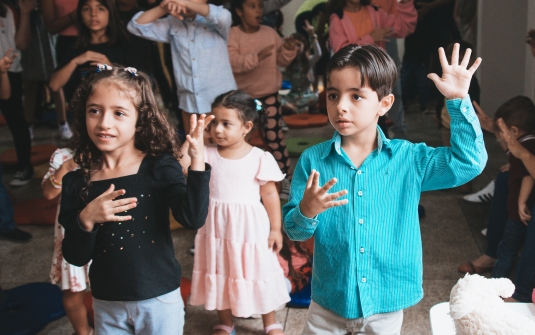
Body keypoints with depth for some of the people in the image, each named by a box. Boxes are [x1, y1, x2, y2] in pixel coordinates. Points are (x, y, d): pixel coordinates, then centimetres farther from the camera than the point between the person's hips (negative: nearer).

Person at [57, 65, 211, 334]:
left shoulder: (159, 167, -12)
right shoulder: (76, 181, -4)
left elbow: (193, 218, -25)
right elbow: (75, 258, -2)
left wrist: (197, 163, -32)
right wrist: (86, 220, -20)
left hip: (159, 301, -2)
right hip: (106, 305, 3)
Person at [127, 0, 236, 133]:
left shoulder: (215, 22, -3)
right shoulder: (172, 24, 8)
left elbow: (223, 16, -27)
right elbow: (136, 26, 3)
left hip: (221, 102, -4)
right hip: (189, 102, 4)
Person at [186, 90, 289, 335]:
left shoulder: (259, 158, -11)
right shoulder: (207, 154, -5)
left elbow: (270, 194, -6)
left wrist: (275, 229, -5)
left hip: (250, 228, -3)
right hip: (217, 228, 3)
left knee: (258, 273, 12)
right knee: (220, 274, 17)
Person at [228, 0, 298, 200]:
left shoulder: (269, 33, 1)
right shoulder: (232, 35, -9)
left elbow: (282, 61, 7)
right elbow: (232, 62, -24)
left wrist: (289, 50, -13)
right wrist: (257, 57, -34)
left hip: (269, 96, 1)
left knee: (274, 137, -3)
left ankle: (285, 179, 9)